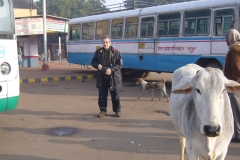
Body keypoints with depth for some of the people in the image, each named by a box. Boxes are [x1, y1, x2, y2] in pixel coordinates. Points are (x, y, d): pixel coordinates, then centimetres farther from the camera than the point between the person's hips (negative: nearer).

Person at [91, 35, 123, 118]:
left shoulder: (115, 52, -4)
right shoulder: (98, 52, 4)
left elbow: (120, 64, -6)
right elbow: (93, 62, 11)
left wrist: (111, 69, -19)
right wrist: (97, 65, -13)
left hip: (113, 77, -2)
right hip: (102, 77, 2)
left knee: (115, 95, 7)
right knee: (102, 95, 8)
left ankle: (117, 110, 20)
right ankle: (103, 110, 21)